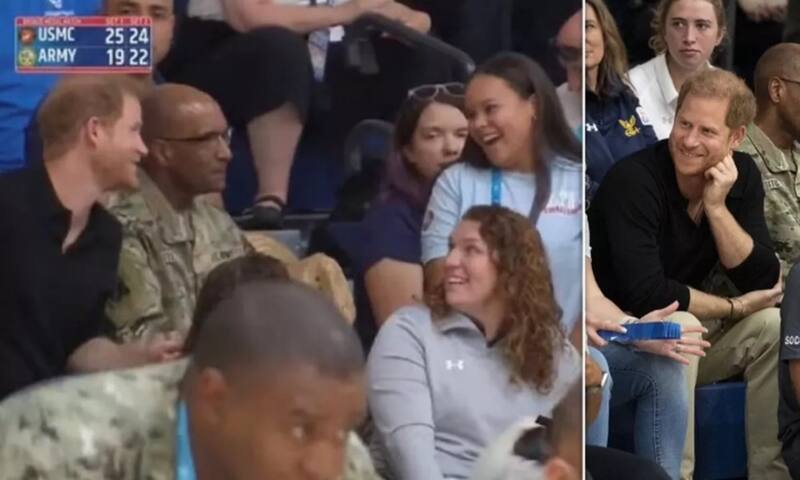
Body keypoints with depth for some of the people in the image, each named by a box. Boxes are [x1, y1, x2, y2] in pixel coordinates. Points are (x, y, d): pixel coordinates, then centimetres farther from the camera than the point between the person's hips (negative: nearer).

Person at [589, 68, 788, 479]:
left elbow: (763, 282, -9)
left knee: (774, 327, -15)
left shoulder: (742, 176, -3)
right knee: (679, 329, -33)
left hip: (687, 328, 6)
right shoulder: (633, 179, -23)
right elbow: (646, 294, -29)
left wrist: (716, 207, -20)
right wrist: (734, 308, -16)